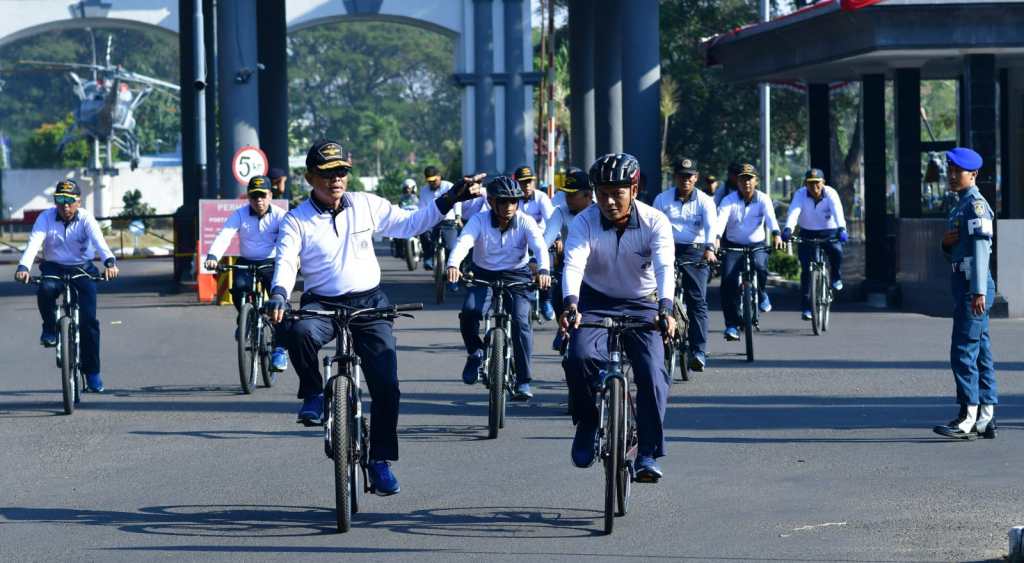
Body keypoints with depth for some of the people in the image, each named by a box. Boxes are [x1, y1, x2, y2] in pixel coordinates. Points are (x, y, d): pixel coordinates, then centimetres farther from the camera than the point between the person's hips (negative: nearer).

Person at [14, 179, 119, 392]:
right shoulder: (46, 218, -10)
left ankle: (92, 372, 3)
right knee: (45, 290, -35)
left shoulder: (86, 219, -12)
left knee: (89, 319, -10)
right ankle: (49, 329, -4)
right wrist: (24, 267, -43)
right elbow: (34, 243, -24)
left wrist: (110, 262, -49)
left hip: (82, 269, 0)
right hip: (54, 268, 0)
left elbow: (99, 241, -29)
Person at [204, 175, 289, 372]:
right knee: (239, 287, -30)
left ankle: (279, 349, -13)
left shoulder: (279, 215, -7)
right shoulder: (240, 214, -4)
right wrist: (212, 257, -38)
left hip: (271, 265, -1)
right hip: (246, 263, 1)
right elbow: (224, 236, -19)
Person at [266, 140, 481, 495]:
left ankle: (380, 460, 7)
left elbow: (409, 223, 11)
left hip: (369, 304, 2)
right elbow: (286, 261, -16)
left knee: (386, 385, -10)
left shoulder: (366, 206, 4)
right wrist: (279, 295, -36)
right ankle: (313, 395, -9)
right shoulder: (296, 221, -3)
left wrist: (449, 200, 3)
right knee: (300, 332, -38)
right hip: (322, 304, -2)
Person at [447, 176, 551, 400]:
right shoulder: (479, 221, -13)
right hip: (484, 275, 0)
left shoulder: (525, 222, -12)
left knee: (521, 320, -21)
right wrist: (453, 265, -51)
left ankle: (523, 381, -12)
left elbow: (540, 247, -28)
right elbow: (463, 243, -29)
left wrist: (543, 270, -50)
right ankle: (475, 352, 3)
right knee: (469, 311, -27)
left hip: (516, 276, 0)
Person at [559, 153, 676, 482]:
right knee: (579, 356, -28)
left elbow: (664, 267, -30)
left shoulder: (655, 222, -17)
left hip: (641, 305, 0)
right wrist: (570, 304, -51)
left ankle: (648, 455, -6)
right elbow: (573, 264, -32)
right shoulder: (584, 222, -17)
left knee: (653, 375, -18)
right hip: (596, 302, 0)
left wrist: (665, 309, -48)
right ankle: (588, 421, -2)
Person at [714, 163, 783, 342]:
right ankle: (732, 325, -12)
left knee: (760, 266, -33)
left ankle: (761, 294, 2)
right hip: (733, 246, 1)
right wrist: (716, 238, -41)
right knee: (728, 279, -21)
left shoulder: (763, 199, -3)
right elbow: (721, 219, -21)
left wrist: (776, 234, -43)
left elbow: (770, 217, -22)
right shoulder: (729, 200, -4)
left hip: (757, 246, 0)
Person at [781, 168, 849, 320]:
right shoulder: (800, 195, -14)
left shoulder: (831, 194, -16)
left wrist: (842, 229, -50)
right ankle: (806, 307, -2)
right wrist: (788, 229, -49)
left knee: (836, 251, -31)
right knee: (806, 269, -9)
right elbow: (794, 212, -30)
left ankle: (836, 278, 0)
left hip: (829, 233, -1)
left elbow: (837, 211, -32)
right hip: (807, 234, 1)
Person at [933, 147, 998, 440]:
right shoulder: (961, 205, 20)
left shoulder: (976, 204, -11)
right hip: (964, 284, 10)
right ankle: (986, 418, 12)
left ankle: (968, 418, -11)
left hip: (974, 285, -10)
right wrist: (947, 243, 1)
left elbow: (980, 248, -20)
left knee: (963, 352, -11)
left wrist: (978, 292, -26)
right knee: (981, 353, 10)